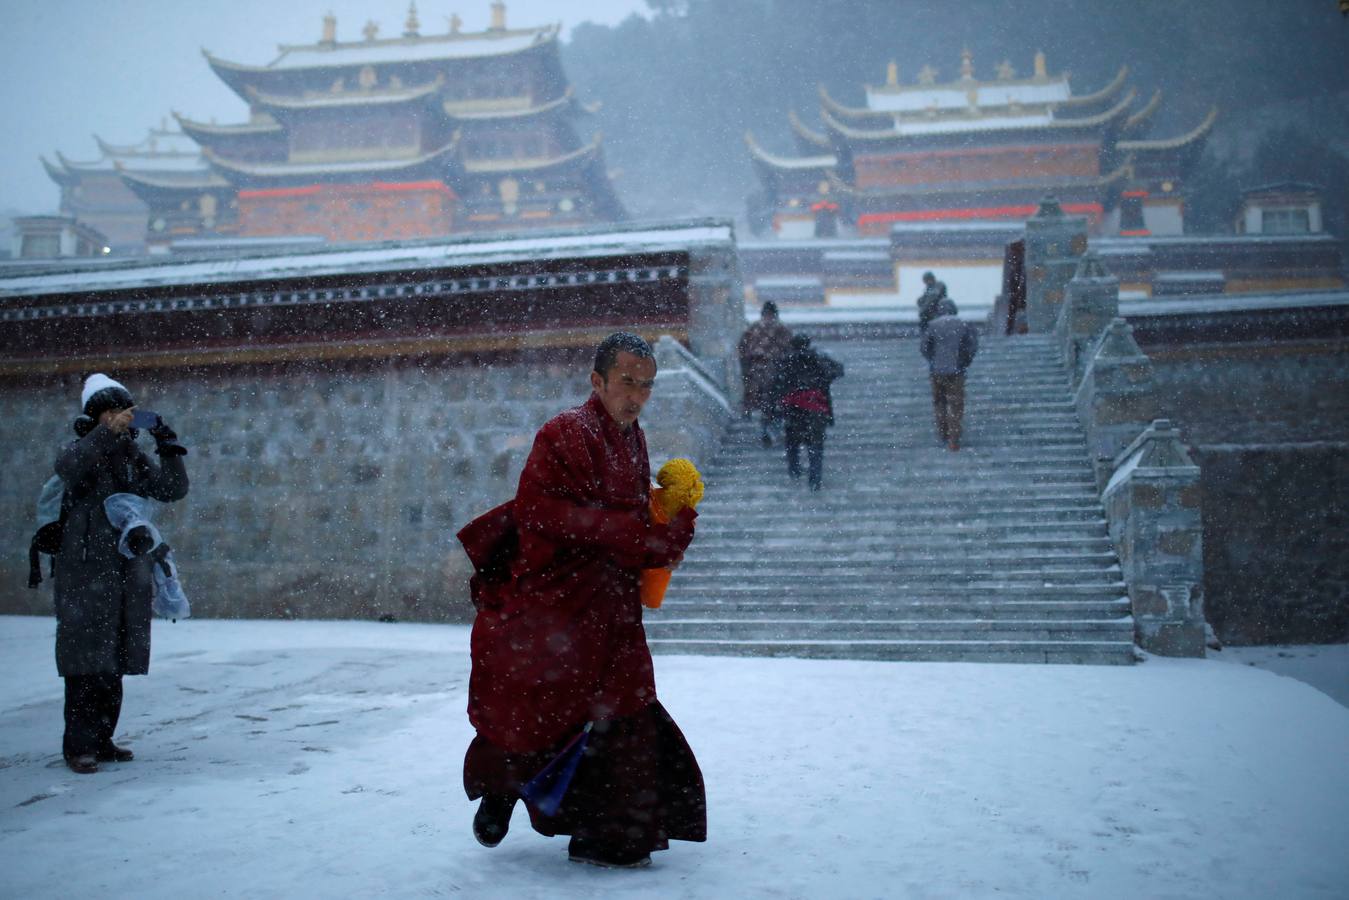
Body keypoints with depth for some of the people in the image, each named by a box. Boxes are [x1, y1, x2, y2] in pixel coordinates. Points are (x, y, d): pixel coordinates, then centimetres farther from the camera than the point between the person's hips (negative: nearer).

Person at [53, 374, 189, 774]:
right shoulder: (81, 451, -2)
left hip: (129, 570, 6)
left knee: (115, 662, 8)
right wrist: (109, 432, -36)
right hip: (87, 567, -5)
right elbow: (67, 466, -26)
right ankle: (79, 746, -2)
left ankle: (101, 740, 17)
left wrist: (169, 448, -6)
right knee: (87, 660, -7)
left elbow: (172, 490, 6)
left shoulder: (133, 458, 13)